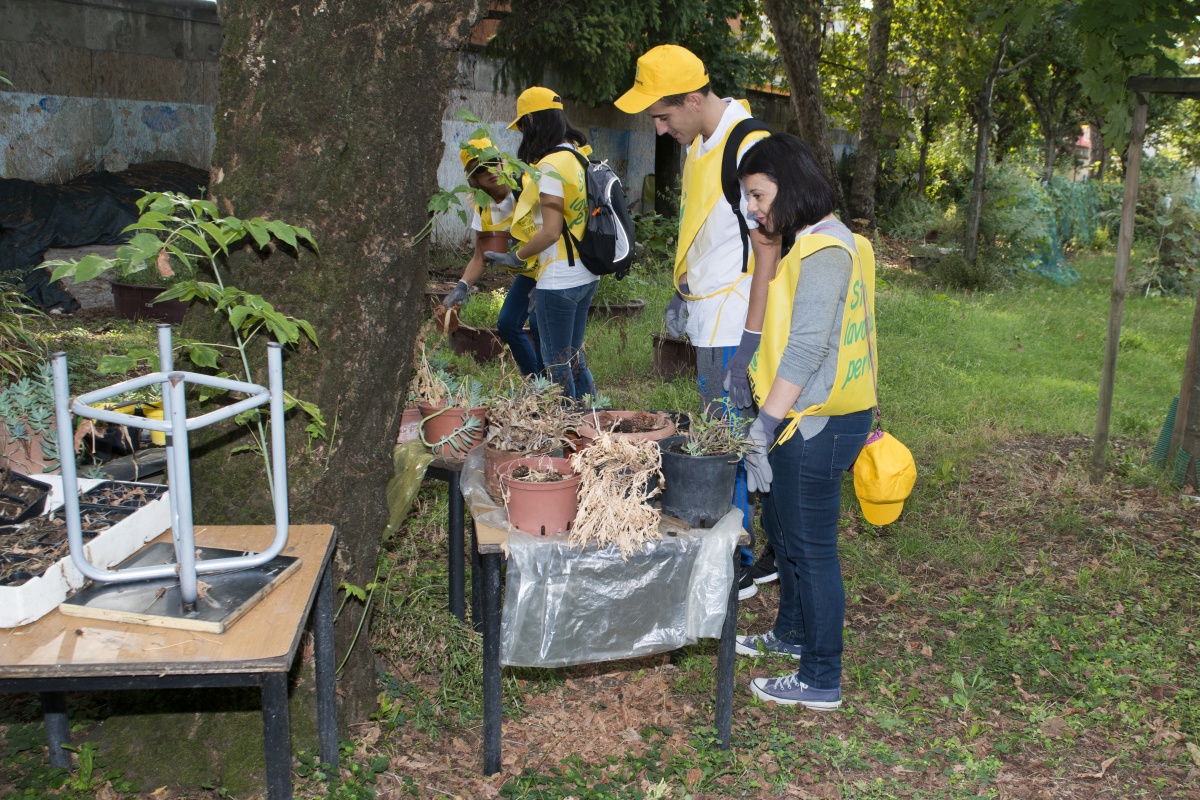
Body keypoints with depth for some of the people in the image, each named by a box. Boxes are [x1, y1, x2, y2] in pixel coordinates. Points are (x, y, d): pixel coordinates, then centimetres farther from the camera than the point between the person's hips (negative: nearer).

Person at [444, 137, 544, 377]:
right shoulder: (483, 210, -2)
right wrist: (462, 286, -17)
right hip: (528, 272, 7)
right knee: (507, 324, 3)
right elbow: (479, 258, 2)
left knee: (538, 323, -21)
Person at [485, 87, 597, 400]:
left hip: (559, 281, -9)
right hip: (586, 276, 9)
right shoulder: (578, 156, 10)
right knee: (574, 358, 19)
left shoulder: (550, 166, -16)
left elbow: (551, 231, -20)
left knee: (557, 364, 2)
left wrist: (517, 257, -5)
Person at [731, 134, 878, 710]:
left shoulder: (824, 251, -19)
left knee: (810, 548, 0)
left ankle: (821, 680, 14)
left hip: (817, 424, -11)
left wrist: (765, 424, -24)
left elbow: (806, 349, -25)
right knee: (780, 526, 23)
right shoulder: (810, 242, 14)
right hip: (803, 417, 11)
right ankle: (792, 634, 42)